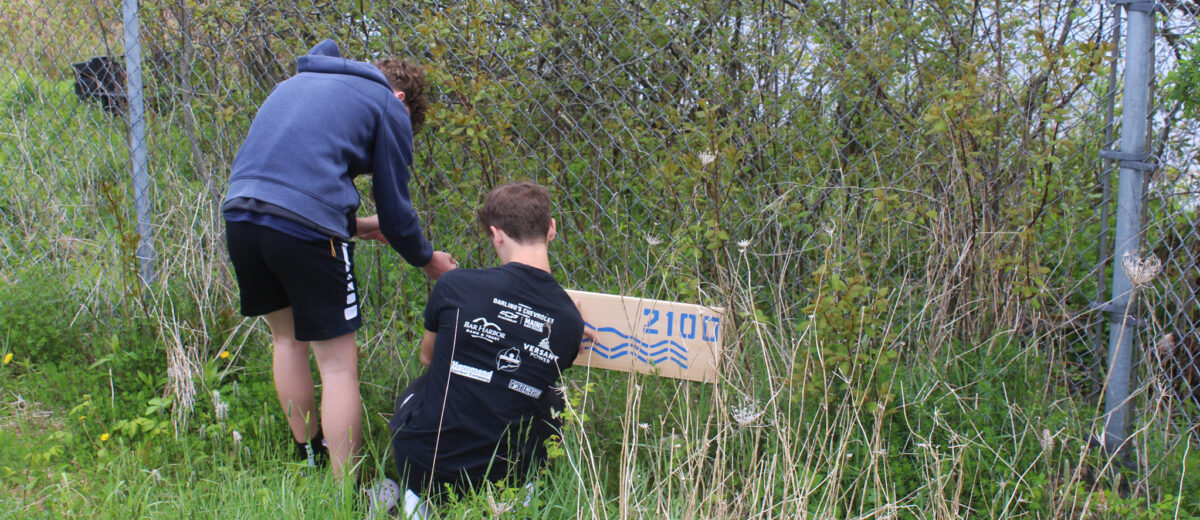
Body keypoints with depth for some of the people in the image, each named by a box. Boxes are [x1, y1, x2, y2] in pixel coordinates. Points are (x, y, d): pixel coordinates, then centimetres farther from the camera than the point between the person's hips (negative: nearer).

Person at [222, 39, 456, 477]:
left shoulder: (296, 82, 30)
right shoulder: (388, 107, 10)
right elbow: (395, 208, 10)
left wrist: (351, 225, 38)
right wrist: (428, 260, 28)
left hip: (239, 213, 7)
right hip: (305, 226, -7)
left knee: (286, 336, 26)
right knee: (338, 363, 3)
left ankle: (308, 454, 39)